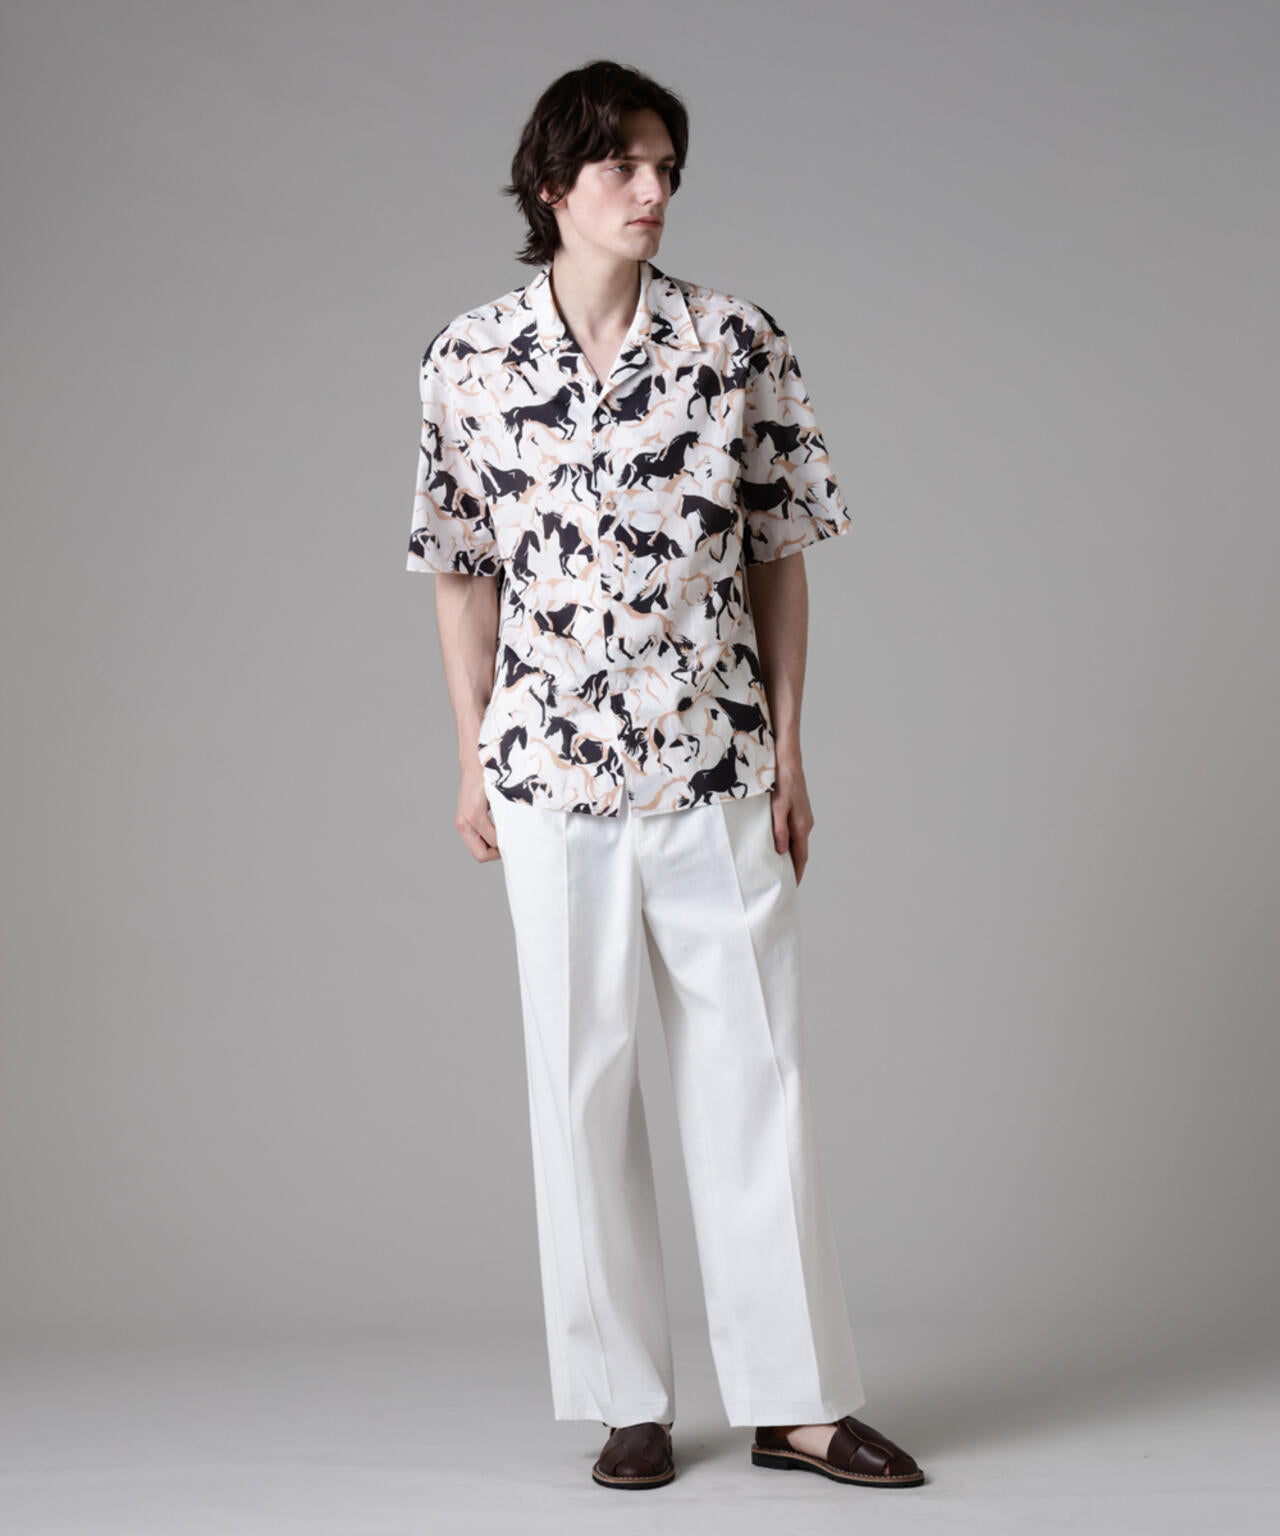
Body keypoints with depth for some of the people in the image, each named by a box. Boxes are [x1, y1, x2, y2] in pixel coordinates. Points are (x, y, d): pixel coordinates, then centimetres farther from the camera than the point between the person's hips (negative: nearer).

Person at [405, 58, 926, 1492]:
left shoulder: (737, 344, 0)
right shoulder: (470, 358, 1)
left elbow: (776, 555, 5)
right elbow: (464, 571, 7)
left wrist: (788, 751, 2)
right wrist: (473, 762, 6)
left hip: (714, 764, 0)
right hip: (551, 770, 0)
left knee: (753, 1067, 3)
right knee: (581, 1078, 6)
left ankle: (796, 1399, 13)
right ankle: (626, 1401, 18)